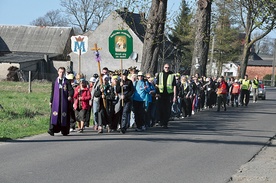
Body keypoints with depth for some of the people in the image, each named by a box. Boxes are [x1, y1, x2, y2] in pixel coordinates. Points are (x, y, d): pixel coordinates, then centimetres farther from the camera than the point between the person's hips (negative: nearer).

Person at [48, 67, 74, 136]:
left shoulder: (67, 82, 6)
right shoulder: (55, 82, 12)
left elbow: (71, 90, -3)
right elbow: (52, 92, 16)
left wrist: (70, 96, -24)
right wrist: (51, 101, 12)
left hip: (64, 101, -1)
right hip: (56, 101, 1)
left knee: (64, 115, -1)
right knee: (54, 115, -11)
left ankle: (64, 130, 7)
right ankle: (52, 129, -19)